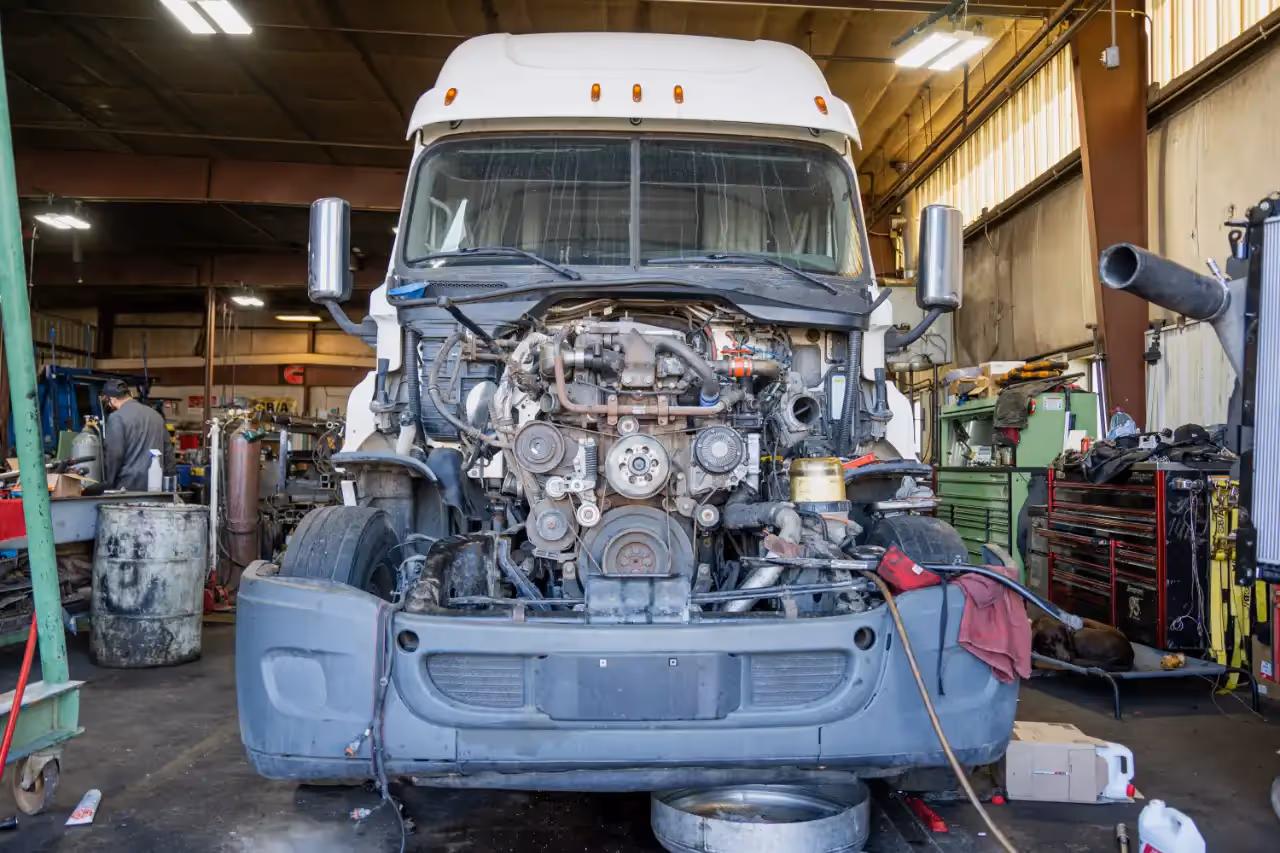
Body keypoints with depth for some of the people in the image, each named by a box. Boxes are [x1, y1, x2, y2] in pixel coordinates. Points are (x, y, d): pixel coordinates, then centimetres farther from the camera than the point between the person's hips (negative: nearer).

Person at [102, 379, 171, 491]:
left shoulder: (116, 417, -8)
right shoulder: (156, 414, 13)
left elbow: (114, 455, -11)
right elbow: (167, 450, 16)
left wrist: (110, 484, -1)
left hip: (129, 486, -6)